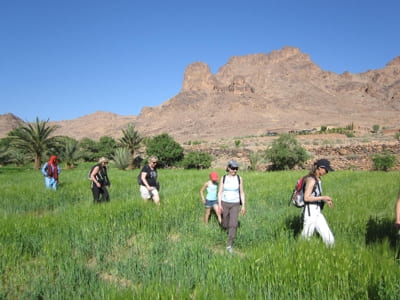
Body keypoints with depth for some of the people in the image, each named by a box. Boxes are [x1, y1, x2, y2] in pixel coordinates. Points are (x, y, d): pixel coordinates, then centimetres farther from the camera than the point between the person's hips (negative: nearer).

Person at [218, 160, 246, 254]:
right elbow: (220, 192, -4)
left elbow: (242, 193, 1)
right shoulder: (223, 178, -4)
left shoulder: (239, 178, -4)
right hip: (225, 204, 1)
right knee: (225, 225, 12)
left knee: (233, 225, -16)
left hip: (235, 205, -1)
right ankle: (229, 229, 49)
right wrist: (219, 204, -15)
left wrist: (243, 206, -3)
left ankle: (229, 245, -6)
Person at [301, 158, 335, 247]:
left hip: (317, 213, 9)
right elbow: (306, 198, -23)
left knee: (329, 239, 5)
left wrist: (325, 200, 8)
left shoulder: (318, 179, 11)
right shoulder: (311, 180, -18)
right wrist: (323, 197, -19)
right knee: (305, 239, 6)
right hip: (310, 213, -9)